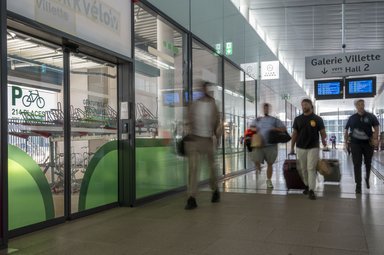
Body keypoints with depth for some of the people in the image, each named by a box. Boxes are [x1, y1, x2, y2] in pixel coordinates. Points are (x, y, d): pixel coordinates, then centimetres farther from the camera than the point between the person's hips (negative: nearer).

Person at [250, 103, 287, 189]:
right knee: (256, 160, -16)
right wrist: (254, 129, -2)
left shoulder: (275, 120, 7)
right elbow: (250, 127, 21)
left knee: (270, 163, 6)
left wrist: (275, 128, -13)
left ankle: (269, 180, 22)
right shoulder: (258, 119, 13)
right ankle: (258, 167, 21)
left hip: (271, 145, 0)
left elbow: (284, 129, 4)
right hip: (259, 144, 0)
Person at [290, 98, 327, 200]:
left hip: (313, 148, -3)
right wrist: (292, 147, 6)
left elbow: (322, 132, 1)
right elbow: (294, 133, 9)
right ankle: (307, 186, 26)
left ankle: (311, 190, -6)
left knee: (311, 169, -7)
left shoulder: (317, 119, -2)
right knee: (303, 169, 10)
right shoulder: (298, 119, 6)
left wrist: (324, 140, -17)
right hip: (300, 148, 3)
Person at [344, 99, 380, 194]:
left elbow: (376, 128, -2)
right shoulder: (352, 118, 4)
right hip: (355, 143, 0)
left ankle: (367, 179, 39)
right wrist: (346, 141, 4)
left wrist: (375, 138, -17)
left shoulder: (370, 116, 1)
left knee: (368, 163, 13)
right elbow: (346, 130, 11)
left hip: (368, 143, 0)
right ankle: (358, 185, 0)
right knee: (357, 164, -4)